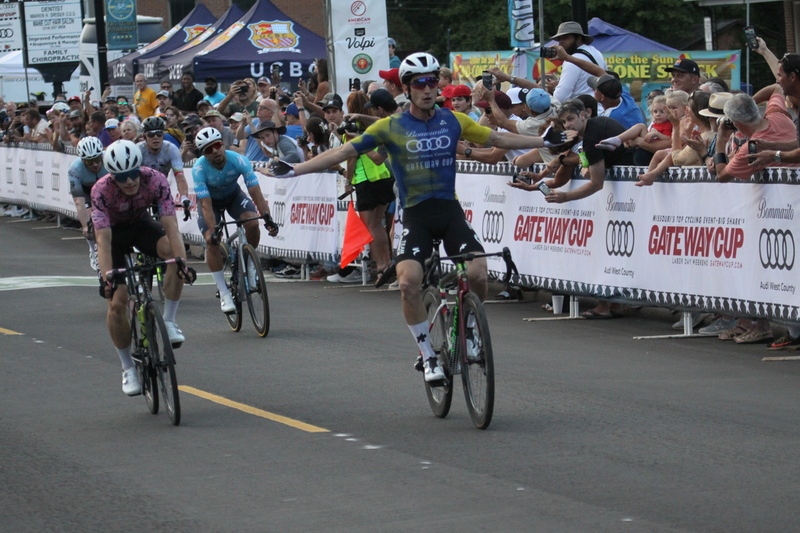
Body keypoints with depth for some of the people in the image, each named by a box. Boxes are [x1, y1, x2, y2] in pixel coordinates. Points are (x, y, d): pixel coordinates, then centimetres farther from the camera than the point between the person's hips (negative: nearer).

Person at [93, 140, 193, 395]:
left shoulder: (156, 180, -29)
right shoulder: (101, 190, -32)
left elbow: (170, 226, -34)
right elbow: (103, 239, -36)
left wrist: (181, 260, -48)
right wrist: (107, 276, -48)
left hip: (142, 224, 1)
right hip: (114, 232, -1)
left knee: (173, 250, -32)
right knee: (117, 303, -13)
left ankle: (168, 321, -17)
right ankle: (128, 368, 5)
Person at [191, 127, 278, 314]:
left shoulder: (238, 161, -30)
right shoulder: (199, 169, -33)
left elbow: (255, 192, -31)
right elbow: (206, 204, -35)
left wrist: (267, 218, -42)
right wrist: (213, 230, -47)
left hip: (234, 195, 1)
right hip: (210, 200, -1)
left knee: (252, 222, -27)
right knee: (211, 241, -20)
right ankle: (224, 294, -11)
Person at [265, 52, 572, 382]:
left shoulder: (453, 121, 6)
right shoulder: (391, 127, -2)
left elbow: (497, 139, 15)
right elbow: (344, 151, -4)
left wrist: (547, 141, 14)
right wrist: (293, 170, -12)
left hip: (450, 211, 2)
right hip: (416, 215, -2)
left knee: (477, 274, -21)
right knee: (408, 282, -24)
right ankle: (427, 354, -5)